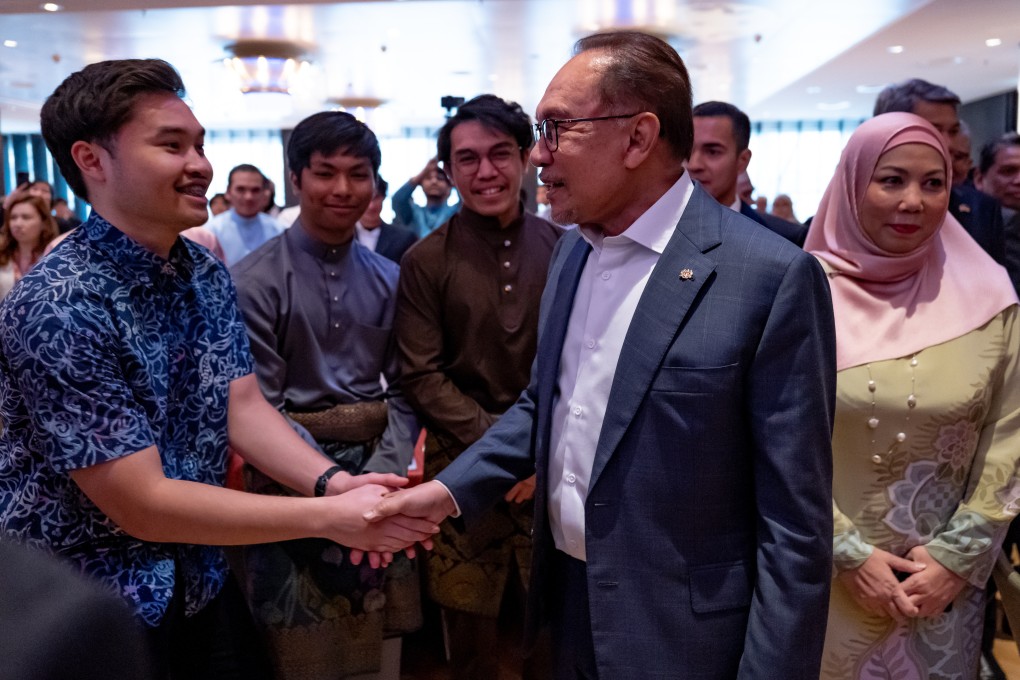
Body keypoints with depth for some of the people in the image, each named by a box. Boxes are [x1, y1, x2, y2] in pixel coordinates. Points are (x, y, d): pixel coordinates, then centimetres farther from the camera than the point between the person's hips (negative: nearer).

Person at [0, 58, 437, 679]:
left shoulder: (207, 273, -1)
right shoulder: (57, 308, -25)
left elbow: (244, 407, -4)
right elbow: (141, 504, -24)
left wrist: (333, 483, -21)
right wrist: (329, 517, -25)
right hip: (88, 615, -6)